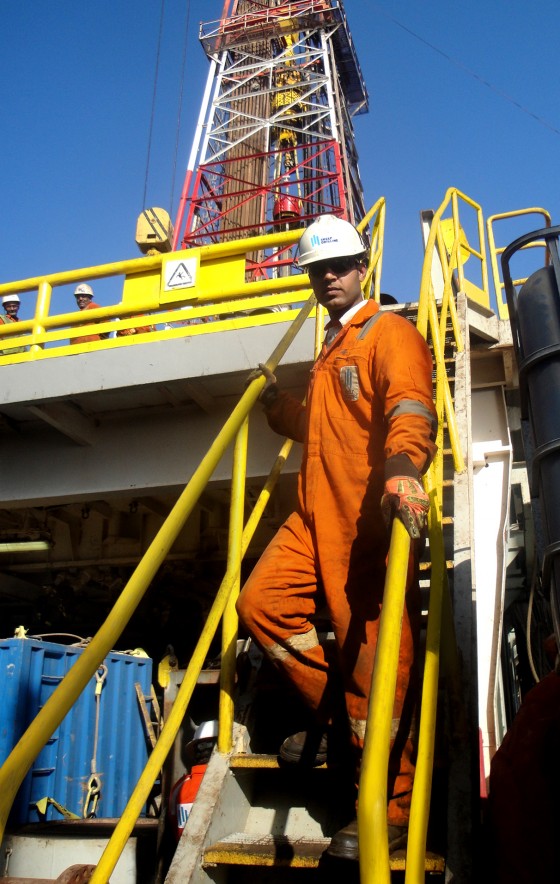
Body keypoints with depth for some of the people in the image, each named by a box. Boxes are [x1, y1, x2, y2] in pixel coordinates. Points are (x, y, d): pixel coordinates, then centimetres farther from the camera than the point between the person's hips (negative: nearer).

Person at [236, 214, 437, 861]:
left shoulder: (389, 333, -2)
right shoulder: (330, 351, 27)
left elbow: (410, 408, -22)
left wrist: (404, 469, -41)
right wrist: (279, 406, 25)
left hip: (371, 522, -9)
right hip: (316, 517, 9)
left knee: (371, 659, -6)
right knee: (260, 601, 1)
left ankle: (389, 814, 6)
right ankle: (332, 715, 19)